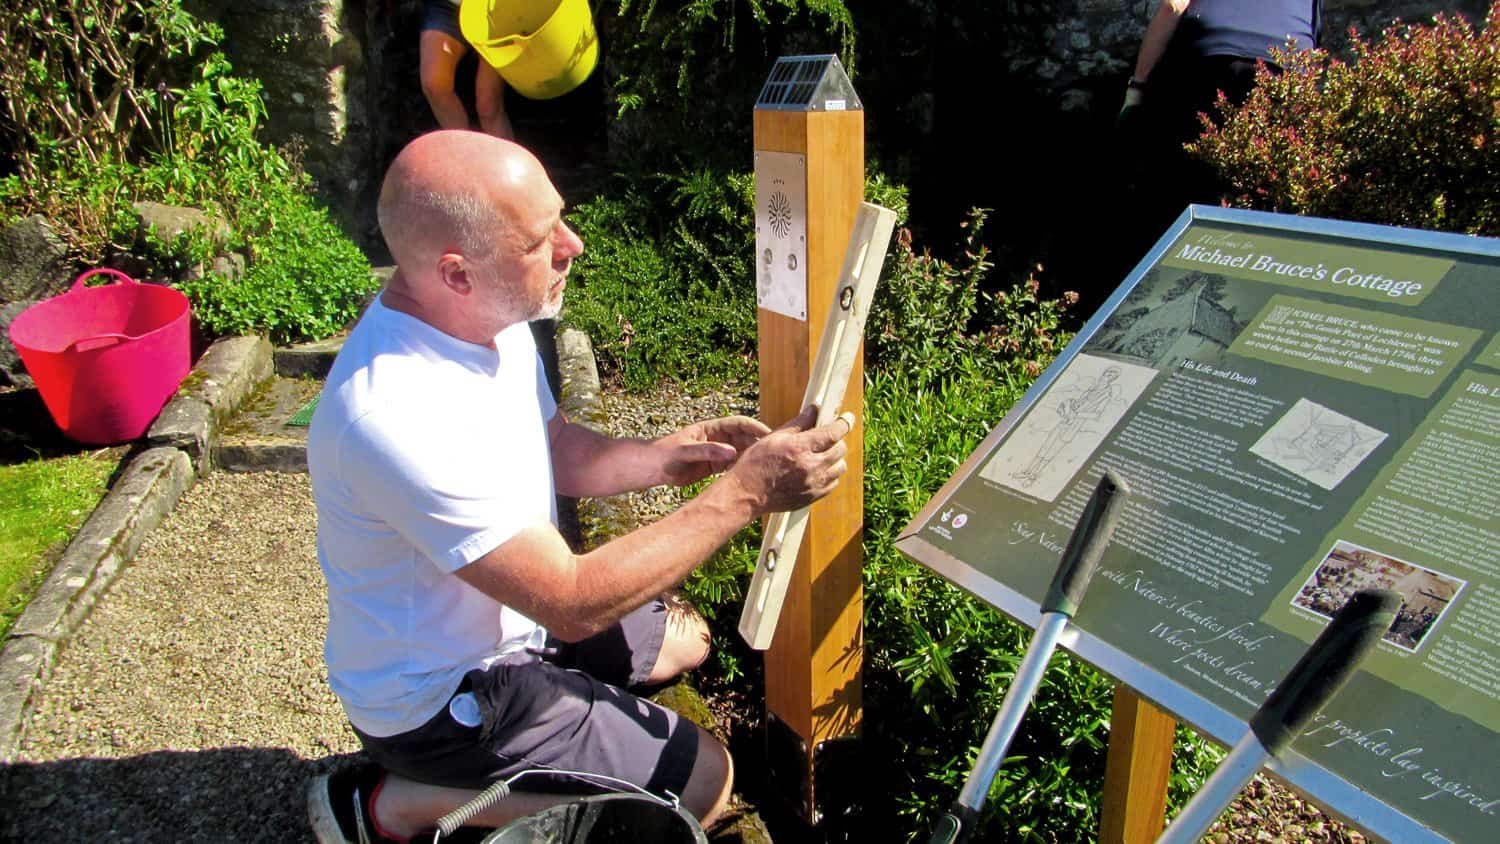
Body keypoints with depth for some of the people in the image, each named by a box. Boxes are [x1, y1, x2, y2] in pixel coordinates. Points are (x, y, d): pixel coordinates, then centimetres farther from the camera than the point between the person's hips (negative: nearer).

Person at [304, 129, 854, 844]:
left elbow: (553, 450, 6)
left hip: (505, 615, 9)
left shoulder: (492, 320, -8)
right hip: (437, 696, -9)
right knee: (703, 779, -6)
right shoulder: (400, 419, -37)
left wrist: (655, 458, -13)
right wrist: (743, 495, -29)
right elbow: (573, 604, -32)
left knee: (685, 638, 21)